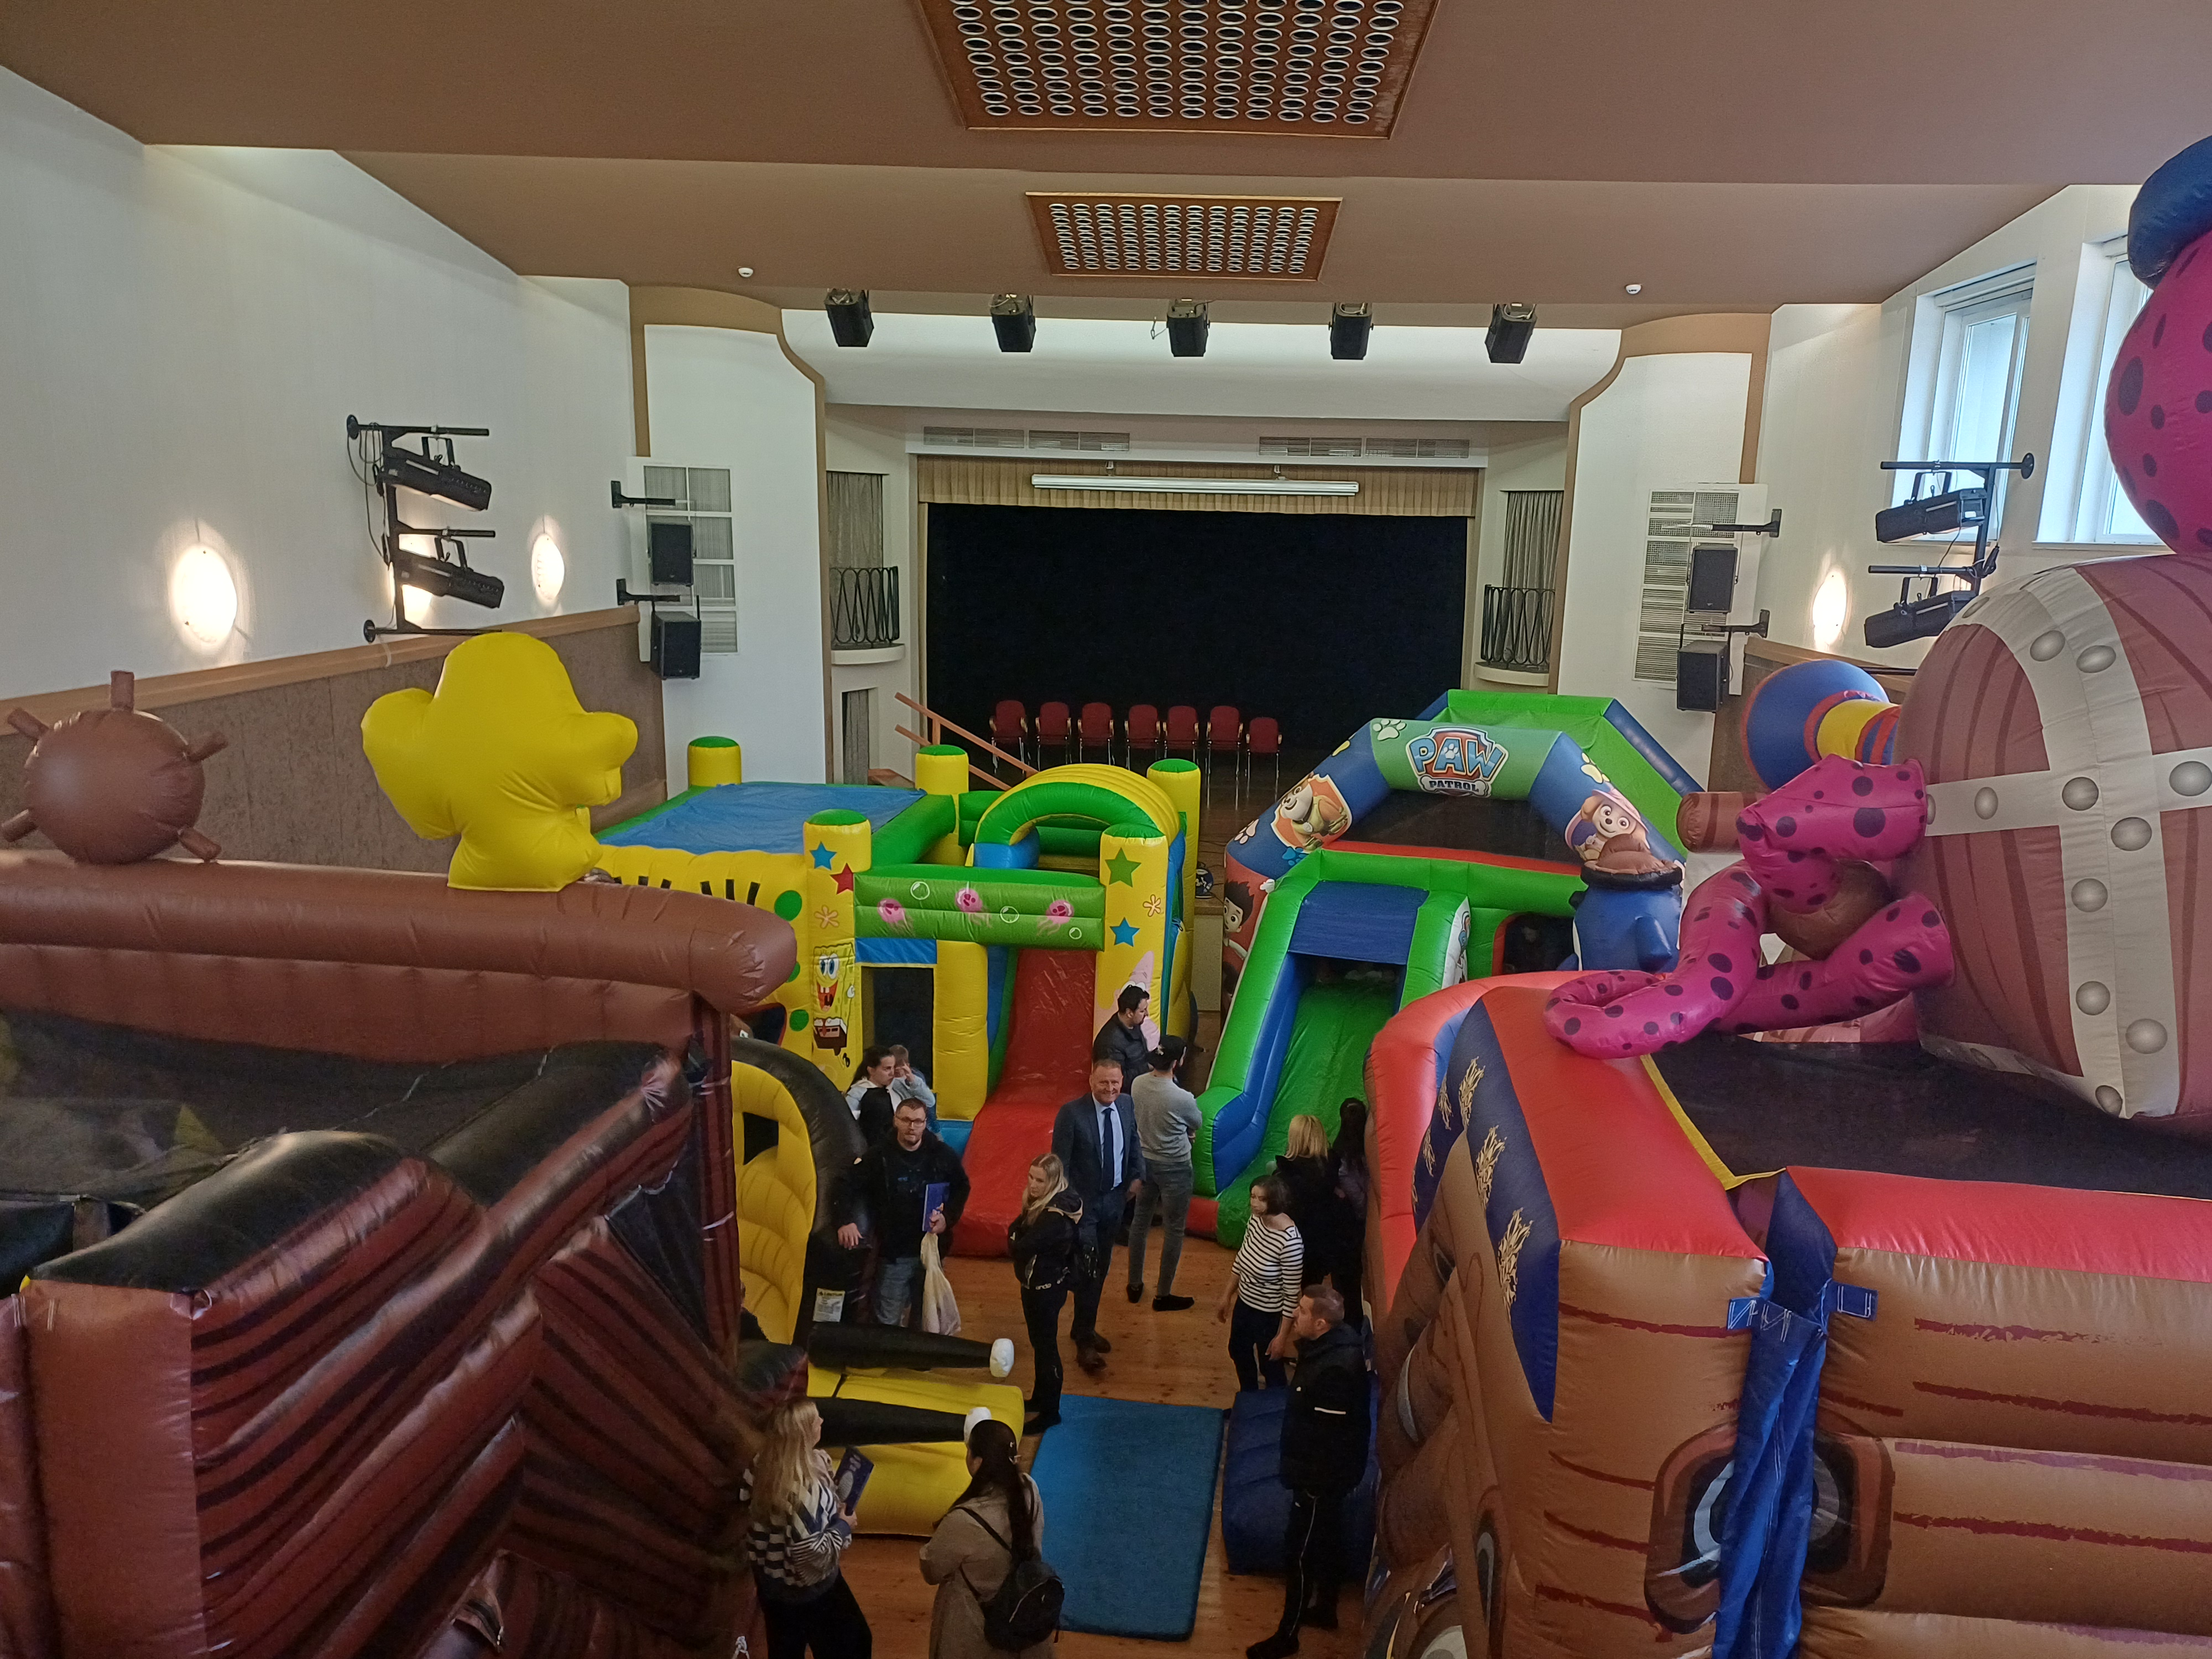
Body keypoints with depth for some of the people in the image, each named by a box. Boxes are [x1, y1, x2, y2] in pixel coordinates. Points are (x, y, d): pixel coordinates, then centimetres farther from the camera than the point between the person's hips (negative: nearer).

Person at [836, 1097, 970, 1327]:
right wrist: (846, 1221, -27)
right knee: (888, 1323, 5)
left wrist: (948, 1217, -5)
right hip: (893, 1253, -2)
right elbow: (846, 1187, -11)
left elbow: (962, 1188, 10)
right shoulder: (878, 1156, -8)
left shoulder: (943, 1155, -2)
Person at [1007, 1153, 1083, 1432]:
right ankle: (1040, 1398, 41)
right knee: (1040, 1344, 23)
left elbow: (1018, 1247, -28)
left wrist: (1015, 1237, -10)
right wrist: (1017, 1231, -13)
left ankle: (1050, 1412, 20)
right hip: (1035, 1285, 9)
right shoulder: (1039, 1204, -1)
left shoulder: (1055, 1217, -30)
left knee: (1046, 1348, 5)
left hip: (1046, 1290, -9)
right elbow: (1015, 1231, 5)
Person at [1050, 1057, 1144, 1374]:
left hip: (1114, 1199, 6)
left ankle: (1085, 1329, 35)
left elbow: (1134, 1142, 13)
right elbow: (1060, 1162, -16)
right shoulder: (1072, 1113, -21)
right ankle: (1084, 1342, 10)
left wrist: (1137, 1175, 2)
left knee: (1101, 1269, 18)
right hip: (1083, 1202, -6)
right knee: (1087, 1271, -3)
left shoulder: (1127, 1105, -4)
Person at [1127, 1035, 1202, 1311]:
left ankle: (1135, 1284, 33)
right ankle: (1164, 1295, 19)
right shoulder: (1182, 1098, -28)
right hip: (1174, 1168, -6)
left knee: (1139, 1222, 20)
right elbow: (1196, 1124, -6)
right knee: (1173, 1231, 9)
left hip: (1145, 1161, 6)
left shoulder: (1138, 1084, -11)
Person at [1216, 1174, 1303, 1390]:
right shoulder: (1256, 1220, -12)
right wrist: (1227, 1296, 13)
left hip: (1268, 1315, -8)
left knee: (1270, 1366, 16)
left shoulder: (1290, 1241, -33)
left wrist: (1283, 1335, -16)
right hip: (1244, 1304, 8)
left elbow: (1292, 1294, -23)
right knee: (1238, 1352, 29)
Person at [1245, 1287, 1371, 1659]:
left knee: (1299, 1552, 8)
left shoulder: (1334, 1370, -36)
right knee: (1328, 1538, 26)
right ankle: (1326, 1609, 46)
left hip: (1321, 1473, -9)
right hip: (1332, 1468, 9)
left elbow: (1326, 1436, -28)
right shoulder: (1339, 1340, -7)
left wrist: (1297, 1473, -18)